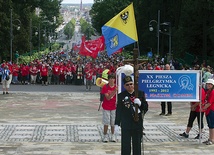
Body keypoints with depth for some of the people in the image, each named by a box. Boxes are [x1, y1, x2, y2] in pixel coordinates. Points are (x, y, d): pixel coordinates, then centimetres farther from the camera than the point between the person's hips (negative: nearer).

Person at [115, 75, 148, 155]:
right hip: (126, 125, -1)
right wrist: (117, 124, -3)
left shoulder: (140, 94, 4)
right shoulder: (121, 96, 0)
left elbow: (146, 107, 4)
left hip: (138, 124, 2)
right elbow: (118, 111, 0)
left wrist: (140, 103, -17)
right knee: (125, 145, 0)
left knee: (137, 144, 9)